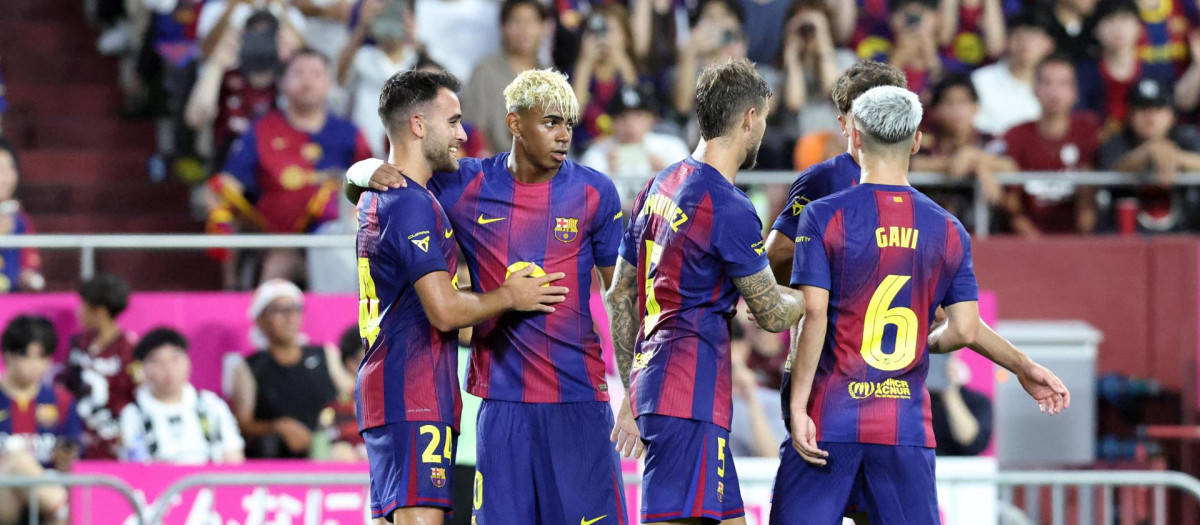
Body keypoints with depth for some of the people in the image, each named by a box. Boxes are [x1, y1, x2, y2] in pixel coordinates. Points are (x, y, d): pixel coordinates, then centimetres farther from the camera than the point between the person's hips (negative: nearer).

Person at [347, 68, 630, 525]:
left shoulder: (594, 192, 1)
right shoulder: (466, 187, 3)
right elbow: (355, 183, 14)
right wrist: (372, 174, -12)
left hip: (578, 398, -1)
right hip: (501, 397, 1)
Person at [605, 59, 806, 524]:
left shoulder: (659, 187, 14)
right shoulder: (729, 210, -13)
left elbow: (619, 297, 19)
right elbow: (772, 315, -5)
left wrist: (632, 393, 24)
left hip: (651, 382, 10)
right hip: (692, 400, -10)